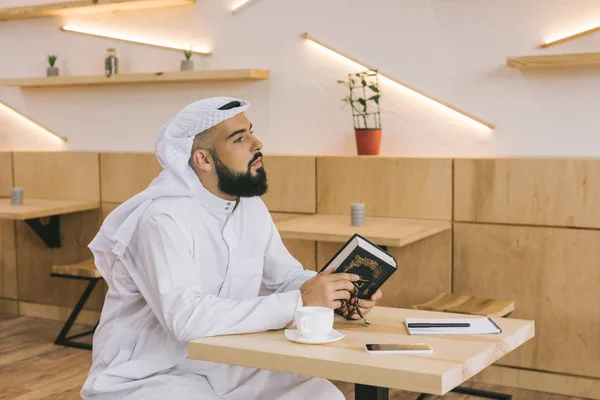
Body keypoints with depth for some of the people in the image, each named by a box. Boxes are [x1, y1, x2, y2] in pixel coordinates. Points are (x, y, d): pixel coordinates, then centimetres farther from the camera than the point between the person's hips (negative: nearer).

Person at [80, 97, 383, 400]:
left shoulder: (252, 208, 2)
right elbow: (186, 318, -35)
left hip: (221, 367, 7)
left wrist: (334, 292, -12)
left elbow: (287, 276, 11)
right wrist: (298, 303, -33)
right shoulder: (164, 219, -24)